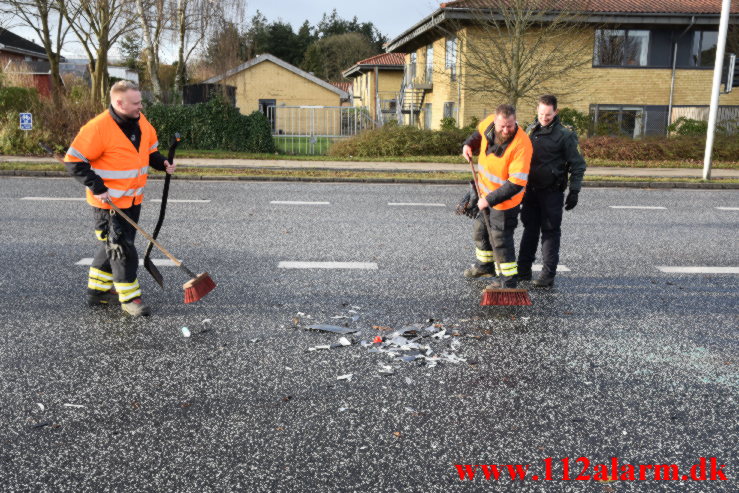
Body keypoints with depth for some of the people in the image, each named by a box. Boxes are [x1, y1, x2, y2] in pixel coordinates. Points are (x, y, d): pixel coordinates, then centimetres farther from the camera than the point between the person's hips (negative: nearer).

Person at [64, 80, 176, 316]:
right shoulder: (98, 127, -19)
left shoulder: (141, 122, 3)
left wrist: (162, 163, -2)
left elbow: (150, 150, 19)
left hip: (133, 199, 8)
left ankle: (97, 290, 32)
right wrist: (97, 187, -22)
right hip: (108, 202, -8)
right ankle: (129, 297, 9)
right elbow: (74, 161, -17)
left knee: (112, 245, 18)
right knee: (121, 248, -3)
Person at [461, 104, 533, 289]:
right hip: (484, 190, 8)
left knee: (500, 237, -3)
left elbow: (516, 183, -33)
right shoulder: (489, 122, -14)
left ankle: (508, 279, 13)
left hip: (505, 198, -8)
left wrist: (489, 199, -31)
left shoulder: (521, 145, -33)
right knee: (480, 228, 23)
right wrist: (469, 144, -1)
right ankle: (485, 264, 46)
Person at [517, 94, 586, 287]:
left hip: (552, 192, -6)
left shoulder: (565, 135, -9)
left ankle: (548, 274, 5)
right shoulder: (531, 130, 9)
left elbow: (578, 165, -6)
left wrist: (574, 191, -11)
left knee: (550, 232, 0)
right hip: (531, 190, 6)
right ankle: (523, 269, 20)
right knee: (529, 229, 12)